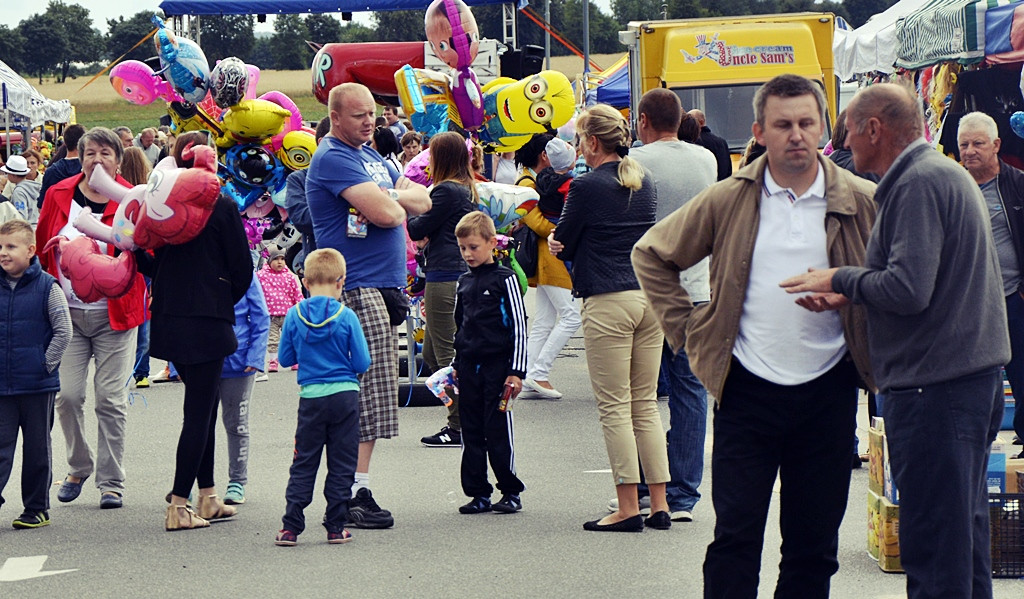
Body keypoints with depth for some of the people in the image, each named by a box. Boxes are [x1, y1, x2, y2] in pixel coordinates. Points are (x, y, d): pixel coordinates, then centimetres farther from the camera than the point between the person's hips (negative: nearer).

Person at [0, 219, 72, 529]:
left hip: (38, 386, -3)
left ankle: (37, 508, 16)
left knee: (37, 449, 7)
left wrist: (46, 363, -10)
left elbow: (63, 331, -6)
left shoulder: (47, 287, -7)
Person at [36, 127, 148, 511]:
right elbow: (41, 246, 13)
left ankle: (111, 483, 9)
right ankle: (79, 467, 20)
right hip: (68, 313, 2)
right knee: (68, 394, -4)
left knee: (111, 399, -1)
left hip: (115, 315, -2)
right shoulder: (58, 196, 3)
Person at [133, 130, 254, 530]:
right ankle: (179, 505, -5)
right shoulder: (222, 207, -10)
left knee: (202, 407, 17)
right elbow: (242, 269, -5)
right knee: (199, 411, -1)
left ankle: (207, 497, 21)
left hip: (169, 318, 6)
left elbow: (151, 264, 4)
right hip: (208, 318, -5)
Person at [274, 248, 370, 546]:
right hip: (345, 396, -1)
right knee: (342, 465, 7)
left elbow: (285, 358, 5)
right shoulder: (346, 316, -9)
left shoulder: (295, 315, -3)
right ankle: (336, 526, 7)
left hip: (311, 398, 1)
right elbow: (362, 363, -6)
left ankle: (291, 526, 5)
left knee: (304, 464, 9)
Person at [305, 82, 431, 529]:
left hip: (386, 288, 9)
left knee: (369, 399, 9)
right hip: (357, 289, -9)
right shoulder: (332, 159, -10)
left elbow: (422, 201, 16)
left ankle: (352, 491, 13)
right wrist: (394, 204, 3)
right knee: (364, 397, -12)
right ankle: (353, 495, -10)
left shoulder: (370, 156, 20)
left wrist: (390, 200, -4)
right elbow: (387, 214, -20)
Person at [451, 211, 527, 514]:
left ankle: (511, 492, 7)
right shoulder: (464, 282, 12)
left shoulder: (504, 279, -5)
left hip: (497, 364, -6)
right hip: (469, 366, 6)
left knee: (498, 431, -4)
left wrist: (516, 371, -10)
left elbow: (519, 326, -6)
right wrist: (456, 365, 18)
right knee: (471, 432, 6)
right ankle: (478, 493, 12)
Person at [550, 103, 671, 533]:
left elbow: (561, 245, -3)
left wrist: (560, 240, 19)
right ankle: (659, 504, 10)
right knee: (646, 404, 11)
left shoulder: (587, 187, -9)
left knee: (614, 407, -1)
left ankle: (628, 508, -1)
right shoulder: (645, 182, 11)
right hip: (651, 296, 6)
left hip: (608, 303, -6)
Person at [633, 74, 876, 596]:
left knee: (813, 545, 8)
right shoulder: (728, 201, 0)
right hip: (748, 391, -1)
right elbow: (651, 254, 10)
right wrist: (687, 327, 3)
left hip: (828, 391, 1)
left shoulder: (863, 204, -2)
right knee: (735, 538, -2)